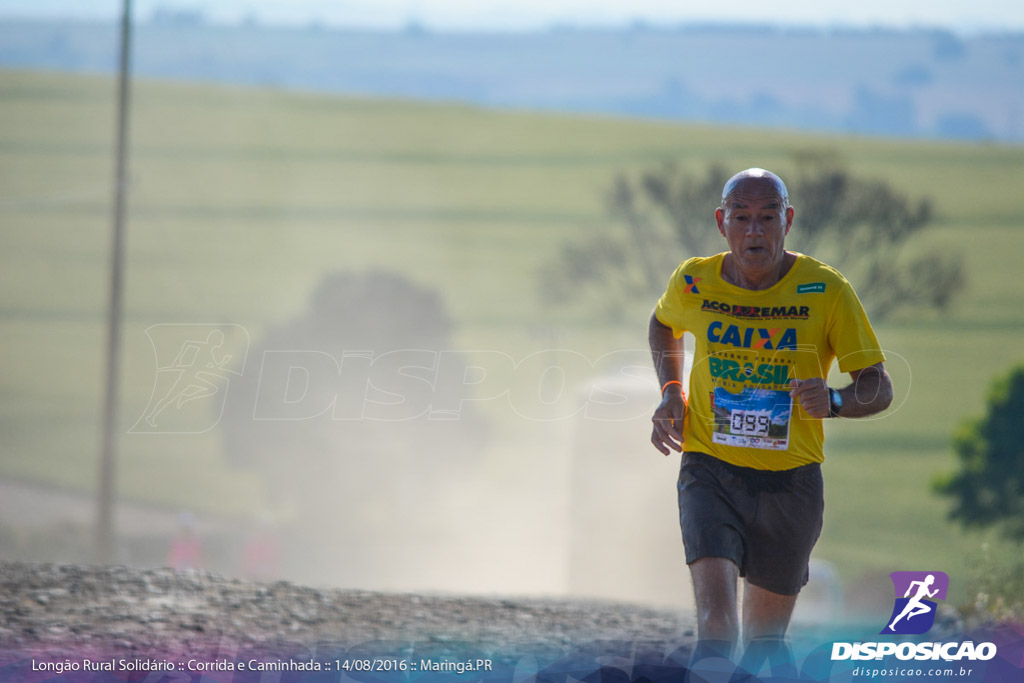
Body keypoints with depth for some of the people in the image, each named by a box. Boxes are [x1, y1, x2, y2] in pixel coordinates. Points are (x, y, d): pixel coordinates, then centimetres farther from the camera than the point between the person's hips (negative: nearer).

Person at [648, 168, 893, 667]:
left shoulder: (825, 290, -9)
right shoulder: (694, 282, -3)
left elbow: (879, 389, -6)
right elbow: (663, 323, 23)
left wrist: (833, 401, -28)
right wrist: (671, 392, 7)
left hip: (791, 478, 1)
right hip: (711, 470, 0)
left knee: (764, 641, 12)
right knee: (715, 621, -22)